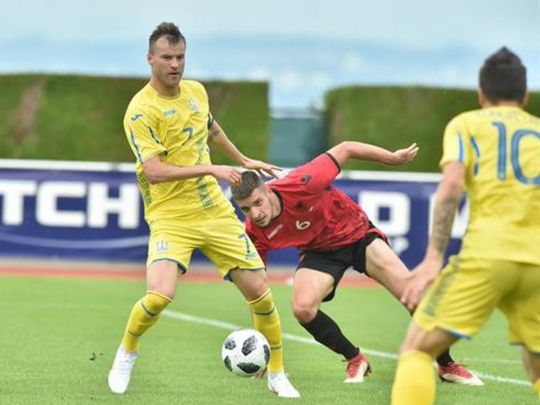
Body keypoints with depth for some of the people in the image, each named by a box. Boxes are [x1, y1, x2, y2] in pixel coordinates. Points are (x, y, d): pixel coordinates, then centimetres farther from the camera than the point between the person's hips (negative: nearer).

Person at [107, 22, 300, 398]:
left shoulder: (196, 91, 6)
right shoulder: (141, 110, -15)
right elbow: (154, 171, -23)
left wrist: (244, 160, 37)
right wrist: (211, 170, -26)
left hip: (216, 211, 6)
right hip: (171, 218, -6)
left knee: (259, 289, 3)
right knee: (159, 295, -25)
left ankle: (277, 375, 20)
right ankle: (127, 353, 6)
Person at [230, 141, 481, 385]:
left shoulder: (298, 185, -34)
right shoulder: (254, 233, -22)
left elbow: (345, 150, -22)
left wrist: (394, 158, -18)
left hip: (356, 233, -2)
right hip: (319, 252, 2)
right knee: (302, 307, -26)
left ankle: (447, 365, 8)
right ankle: (355, 359, 1)